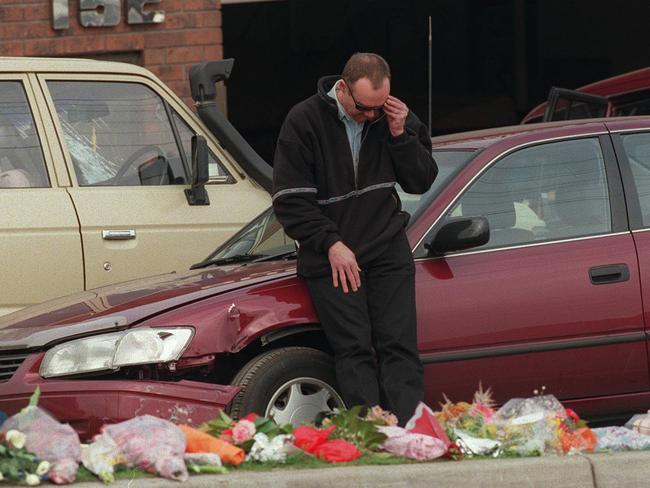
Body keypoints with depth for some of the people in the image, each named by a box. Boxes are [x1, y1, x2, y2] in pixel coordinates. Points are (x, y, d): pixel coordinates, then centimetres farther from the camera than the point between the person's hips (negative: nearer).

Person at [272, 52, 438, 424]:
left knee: (400, 346, -5)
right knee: (354, 351, -9)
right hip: (331, 255, -3)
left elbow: (422, 181, 6)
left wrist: (400, 135, -9)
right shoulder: (305, 121, -8)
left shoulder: (395, 117, 3)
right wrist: (330, 244, -12)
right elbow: (289, 200, -6)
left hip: (387, 250, 3)